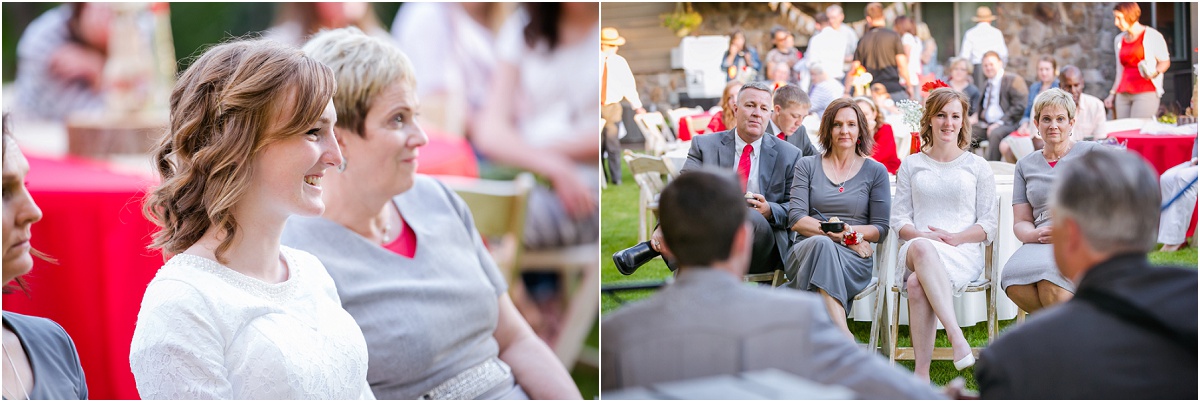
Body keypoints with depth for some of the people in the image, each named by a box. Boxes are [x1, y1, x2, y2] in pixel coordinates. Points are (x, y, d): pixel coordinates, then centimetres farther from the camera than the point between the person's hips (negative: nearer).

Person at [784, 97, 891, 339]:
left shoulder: (875, 171, 16)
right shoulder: (807, 166, 17)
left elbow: (881, 229, 10)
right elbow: (796, 219, 4)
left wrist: (848, 231, -11)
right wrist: (843, 235, -9)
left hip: (853, 258, 0)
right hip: (806, 251, 0)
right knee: (821, 244, -38)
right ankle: (844, 337, -52)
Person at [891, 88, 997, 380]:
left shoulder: (978, 167, 15)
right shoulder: (911, 165, 19)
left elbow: (988, 225, 9)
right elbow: (899, 218, 12)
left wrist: (955, 237, -10)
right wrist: (923, 235, -10)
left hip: (963, 252, -1)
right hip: (916, 251, 1)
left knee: (917, 284, -37)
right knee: (921, 247, -40)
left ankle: (921, 373, -40)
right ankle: (956, 336, -46)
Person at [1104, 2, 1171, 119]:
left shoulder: (1151, 35, 1)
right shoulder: (1119, 40, 19)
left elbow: (1165, 61, 1)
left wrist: (1155, 73, -19)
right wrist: (1112, 94, 17)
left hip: (1146, 92, -5)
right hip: (1123, 95, 6)